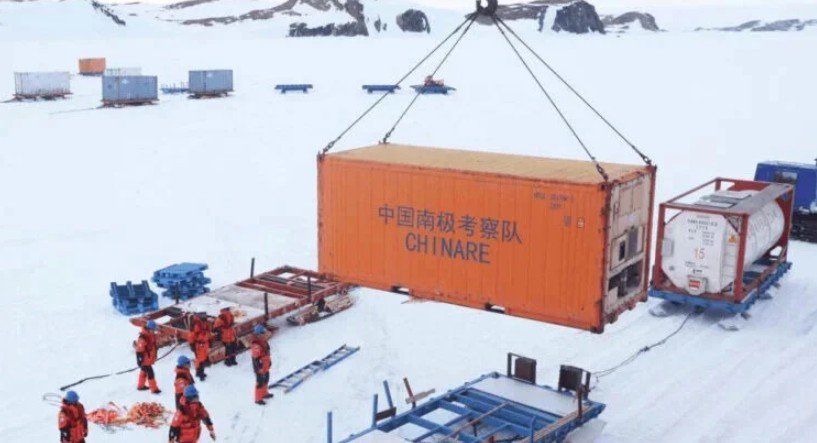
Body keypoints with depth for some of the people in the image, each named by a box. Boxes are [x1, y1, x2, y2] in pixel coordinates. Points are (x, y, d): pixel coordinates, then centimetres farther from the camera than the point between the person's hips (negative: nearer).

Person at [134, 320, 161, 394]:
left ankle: (140, 385, 41)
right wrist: (139, 360, -23)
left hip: (149, 358, 10)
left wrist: (154, 355, 23)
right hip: (145, 359, -10)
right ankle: (154, 389, 8)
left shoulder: (152, 335, 0)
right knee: (150, 373, -3)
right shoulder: (143, 337, -29)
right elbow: (139, 349, -26)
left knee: (144, 371, 24)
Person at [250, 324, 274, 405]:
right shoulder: (256, 346, -30)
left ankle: (264, 393, 47)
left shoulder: (263, 341, 0)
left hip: (265, 366, 10)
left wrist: (269, 361, 22)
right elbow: (255, 358, -27)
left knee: (266, 379, 26)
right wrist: (259, 369, -24)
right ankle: (258, 399, 18)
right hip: (260, 367, -10)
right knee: (260, 382, 4)